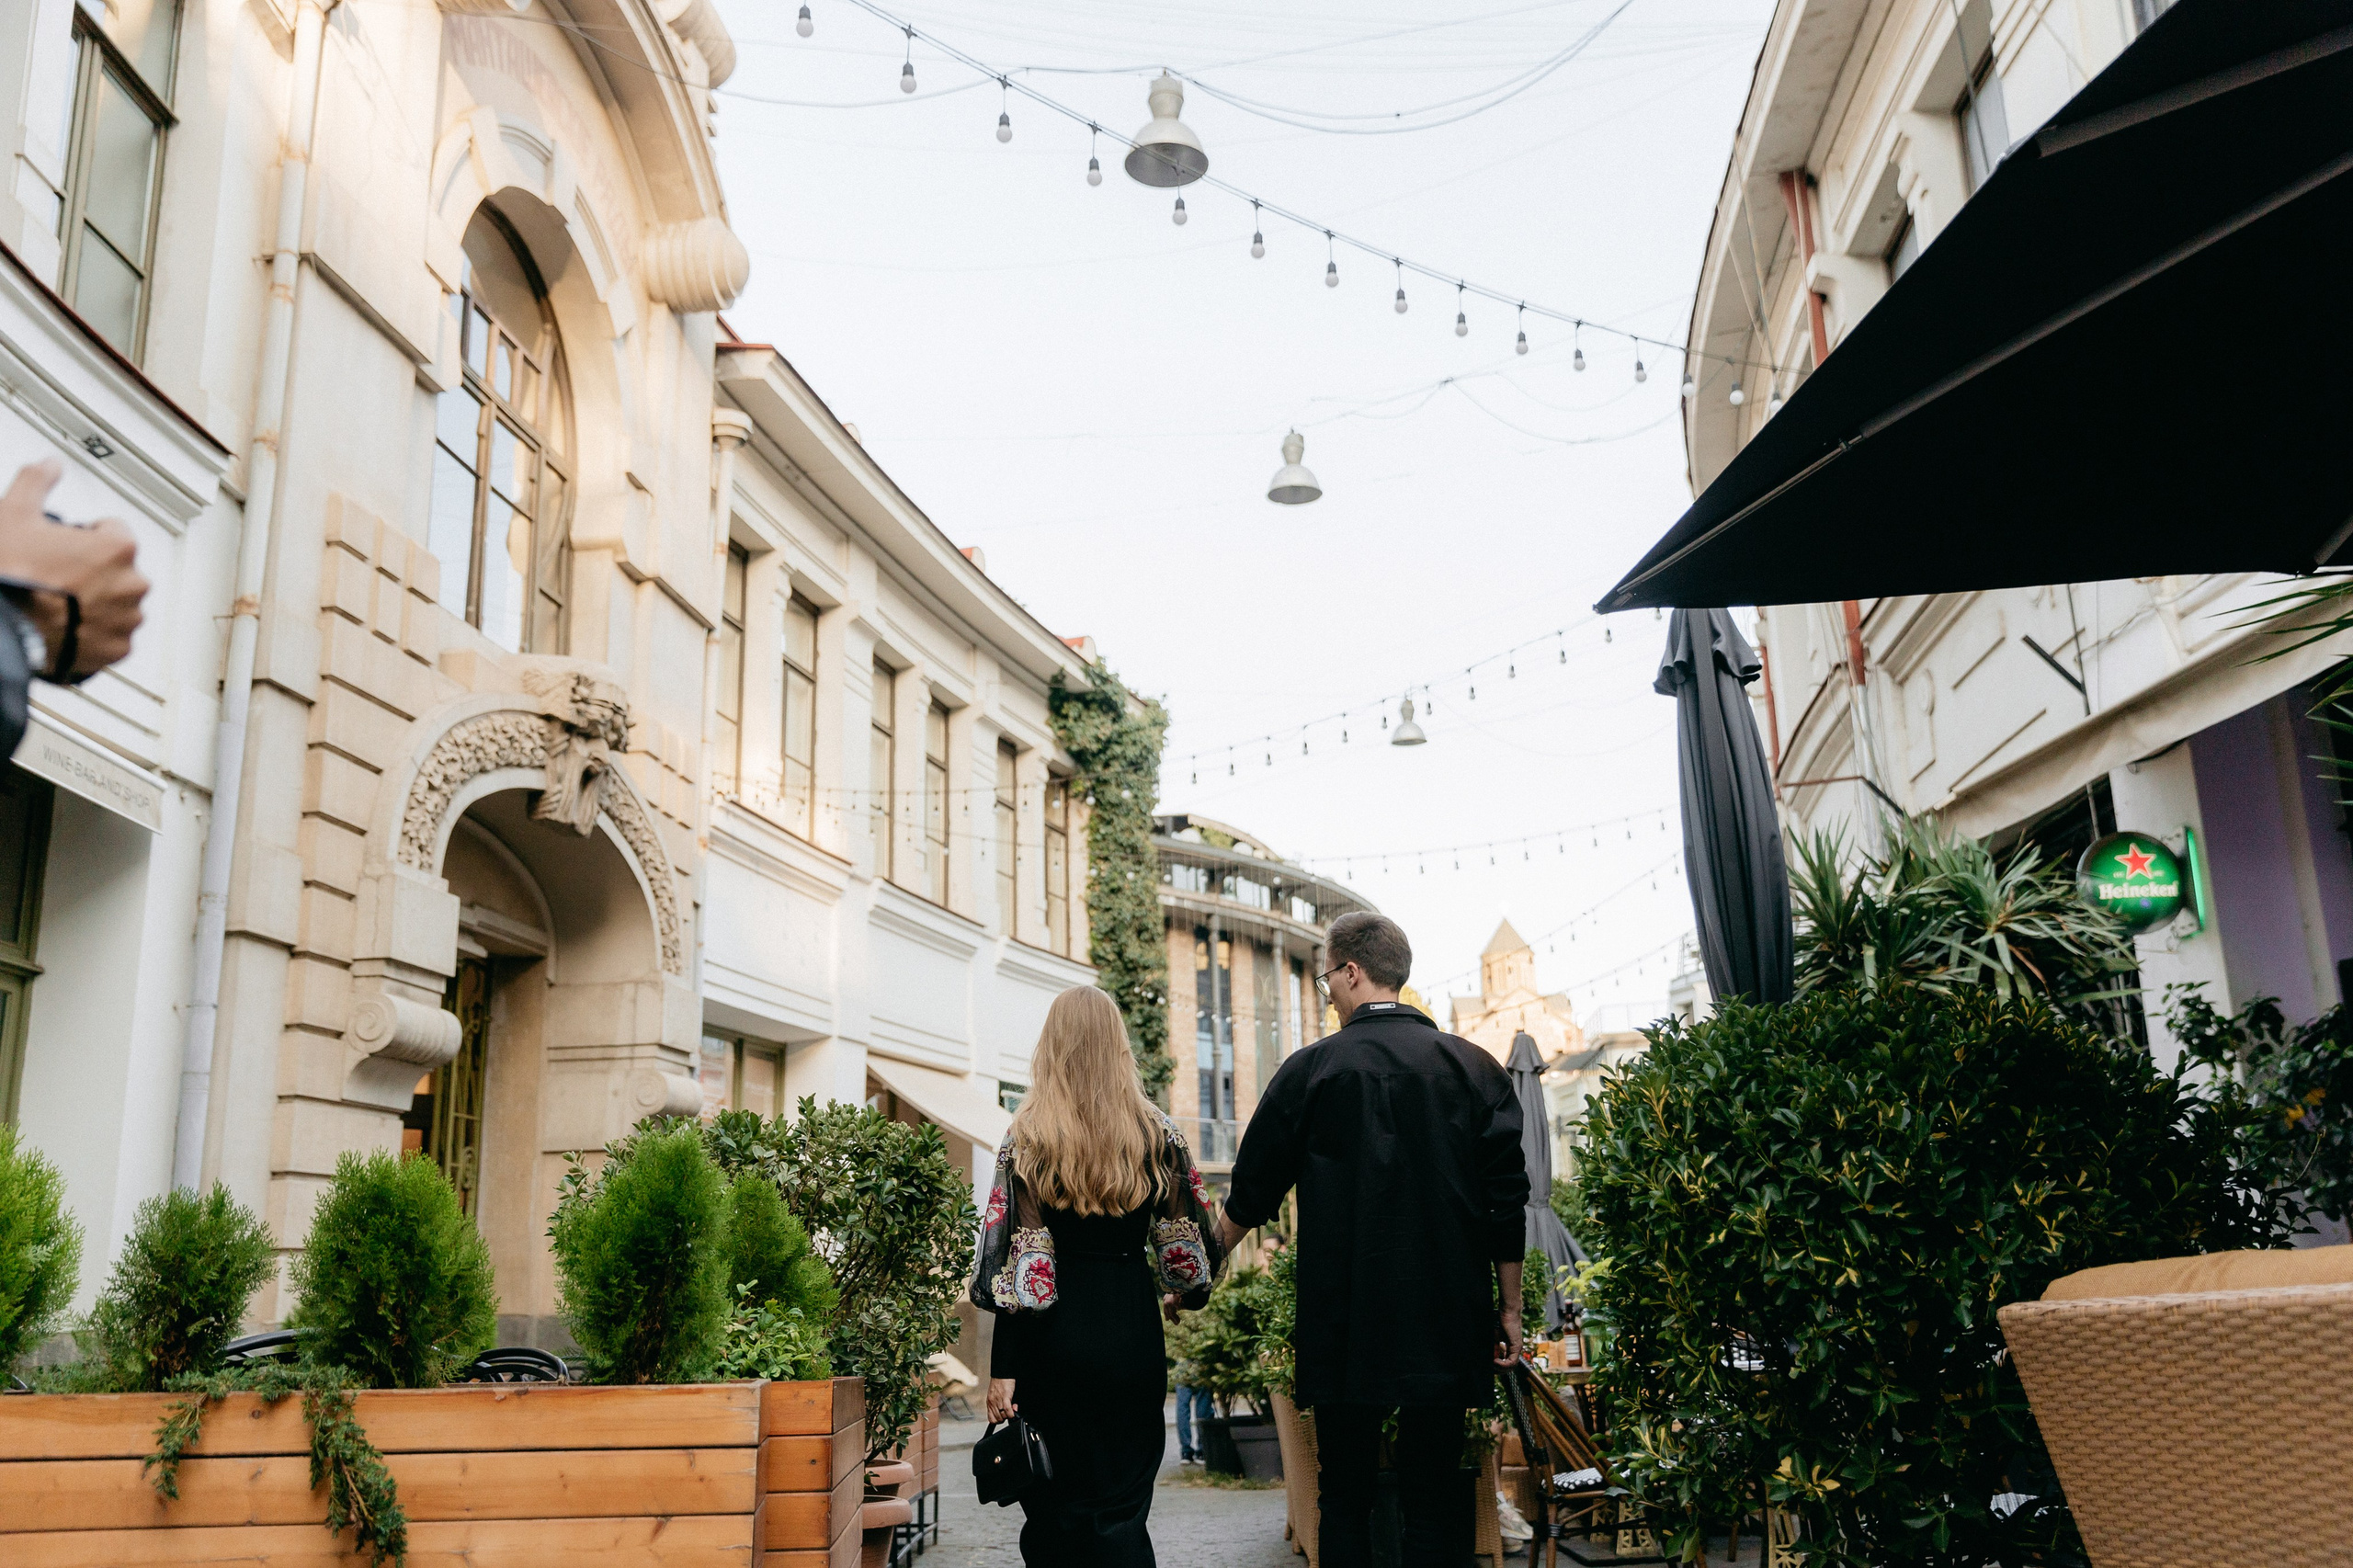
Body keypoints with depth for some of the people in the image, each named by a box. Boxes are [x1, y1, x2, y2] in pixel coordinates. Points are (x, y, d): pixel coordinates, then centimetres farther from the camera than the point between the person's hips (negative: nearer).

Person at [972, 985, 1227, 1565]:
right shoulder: (1156, 1132, 0)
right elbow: (1195, 1248, 4)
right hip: (1131, 1332, 2)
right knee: (1121, 1506, 10)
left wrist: (1002, 1370, -8)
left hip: (1053, 1335, -1)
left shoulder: (1028, 1136, -5)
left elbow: (1014, 1262, -9)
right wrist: (1181, 1286, 26)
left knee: (1053, 1510, 11)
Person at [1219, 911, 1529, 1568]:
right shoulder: (1474, 1068, 2)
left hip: (1347, 1327, -2)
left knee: (1345, 1501, 8)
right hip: (1447, 1328, 2)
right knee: (1434, 1500, 8)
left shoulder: (1311, 1070, -4)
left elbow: (1251, 1195, 5)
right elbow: (1507, 1202, 1)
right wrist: (1509, 1309, 11)